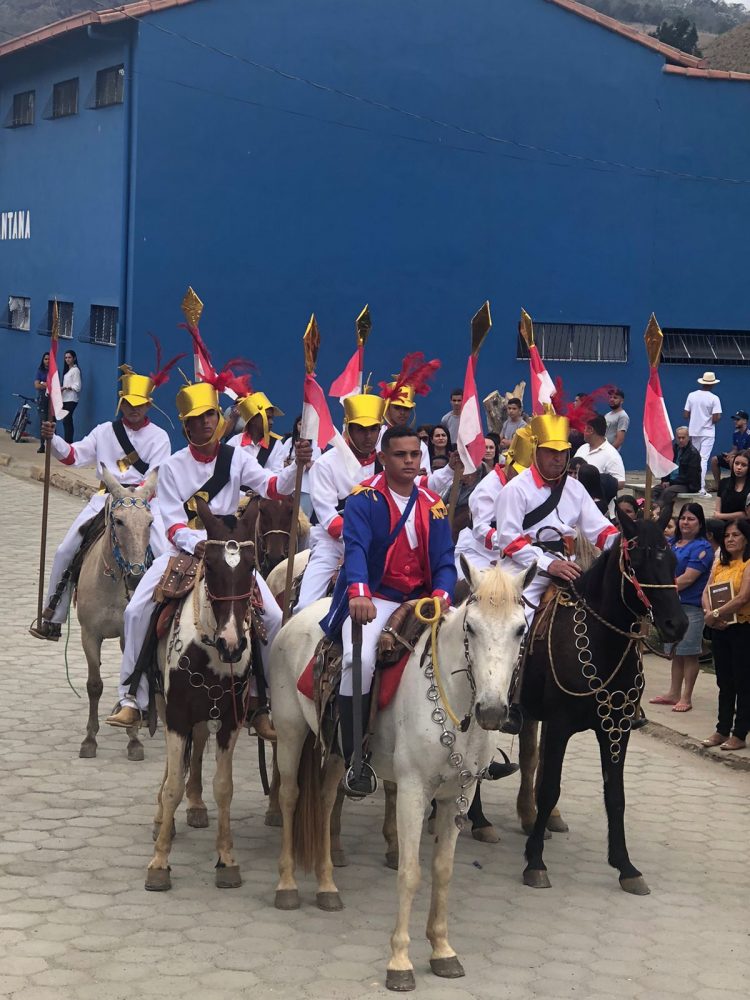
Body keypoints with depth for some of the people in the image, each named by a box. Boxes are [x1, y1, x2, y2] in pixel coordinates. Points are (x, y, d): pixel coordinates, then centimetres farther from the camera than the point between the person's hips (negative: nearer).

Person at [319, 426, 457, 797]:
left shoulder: (433, 506, 9)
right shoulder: (364, 498, -6)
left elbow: (443, 561, 2)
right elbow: (356, 549, -21)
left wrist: (441, 593, -21)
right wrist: (358, 593, -41)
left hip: (420, 600, 5)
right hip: (370, 599, -5)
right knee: (359, 658, -31)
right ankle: (356, 761, -22)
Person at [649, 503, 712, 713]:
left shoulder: (702, 548, -9)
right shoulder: (672, 543, 12)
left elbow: (688, 578, -15)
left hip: (691, 607, -7)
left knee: (689, 653, 0)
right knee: (675, 651, 15)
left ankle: (686, 698, 7)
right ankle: (673, 693, 25)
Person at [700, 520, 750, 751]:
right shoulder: (720, 563, 12)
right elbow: (706, 592, 8)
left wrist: (716, 615, -16)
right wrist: (709, 613, -11)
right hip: (720, 629, 7)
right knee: (724, 682, 13)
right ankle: (722, 730, 21)